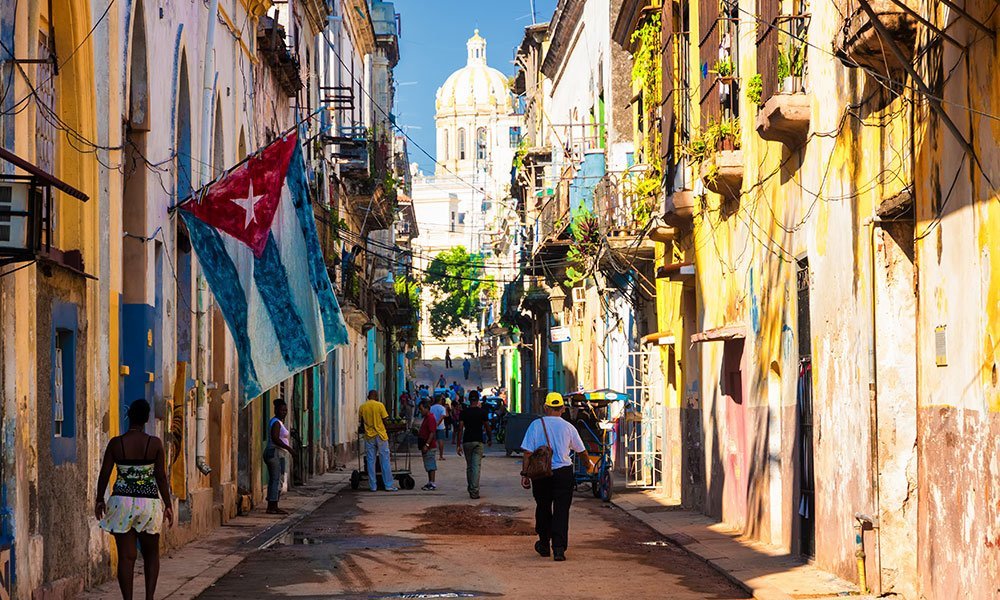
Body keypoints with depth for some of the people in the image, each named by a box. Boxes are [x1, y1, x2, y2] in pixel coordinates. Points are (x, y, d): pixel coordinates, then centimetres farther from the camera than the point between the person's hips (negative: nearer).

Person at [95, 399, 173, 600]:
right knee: (151, 554, 17)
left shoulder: (116, 443, -5)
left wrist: (99, 500, 13)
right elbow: (161, 477, -4)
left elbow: (104, 474, -1)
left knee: (126, 557, 4)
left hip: (122, 501, 0)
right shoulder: (155, 443, -6)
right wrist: (168, 505, 5)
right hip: (149, 502, 0)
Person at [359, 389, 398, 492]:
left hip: (369, 436, 3)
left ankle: (373, 486, 6)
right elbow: (385, 420, -5)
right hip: (380, 435, -3)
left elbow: (361, 422, 8)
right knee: (385, 460, 3)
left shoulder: (362, 407, 2)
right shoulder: (380, 405, -7)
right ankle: (388, 485, 2)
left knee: (370, 461, 7)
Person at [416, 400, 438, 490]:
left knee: (431, 466, -8)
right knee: (429, 466, 13)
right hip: (426, 446, 10)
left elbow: (432, 433, -21)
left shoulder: (430, 418, -15)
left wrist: (427, 445, -24)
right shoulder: (426, 418, 17)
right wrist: (418, 433, 13)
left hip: (430, 446, -10)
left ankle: (432, 484, -7)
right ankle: (430, 483, 17)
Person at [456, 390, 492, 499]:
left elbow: (460, 428, -4)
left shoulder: (464, 412, 0)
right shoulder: (482, 412, -3)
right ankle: (474, 491, -12)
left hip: (467, 441, 2)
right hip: (478, 441, -2)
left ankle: (470, 489, 24)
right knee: (476, 466, -5)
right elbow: (487, 427, 1)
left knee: (469, 466, 15)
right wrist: (490, 439, 18)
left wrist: (459, 445, -2)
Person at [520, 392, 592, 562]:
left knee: (543, 508, 17)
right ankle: (559, 548, -8)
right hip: (563, 473, -1)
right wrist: (589, 464, 33)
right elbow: (581, 451, 13)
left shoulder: (536, 425, -3)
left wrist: (525, 474, 1)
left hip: (541, 473, 1)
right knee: (561, 510, 1)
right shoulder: (568, 427, 0)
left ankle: (544, 544, 28)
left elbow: (528, 452, -6)